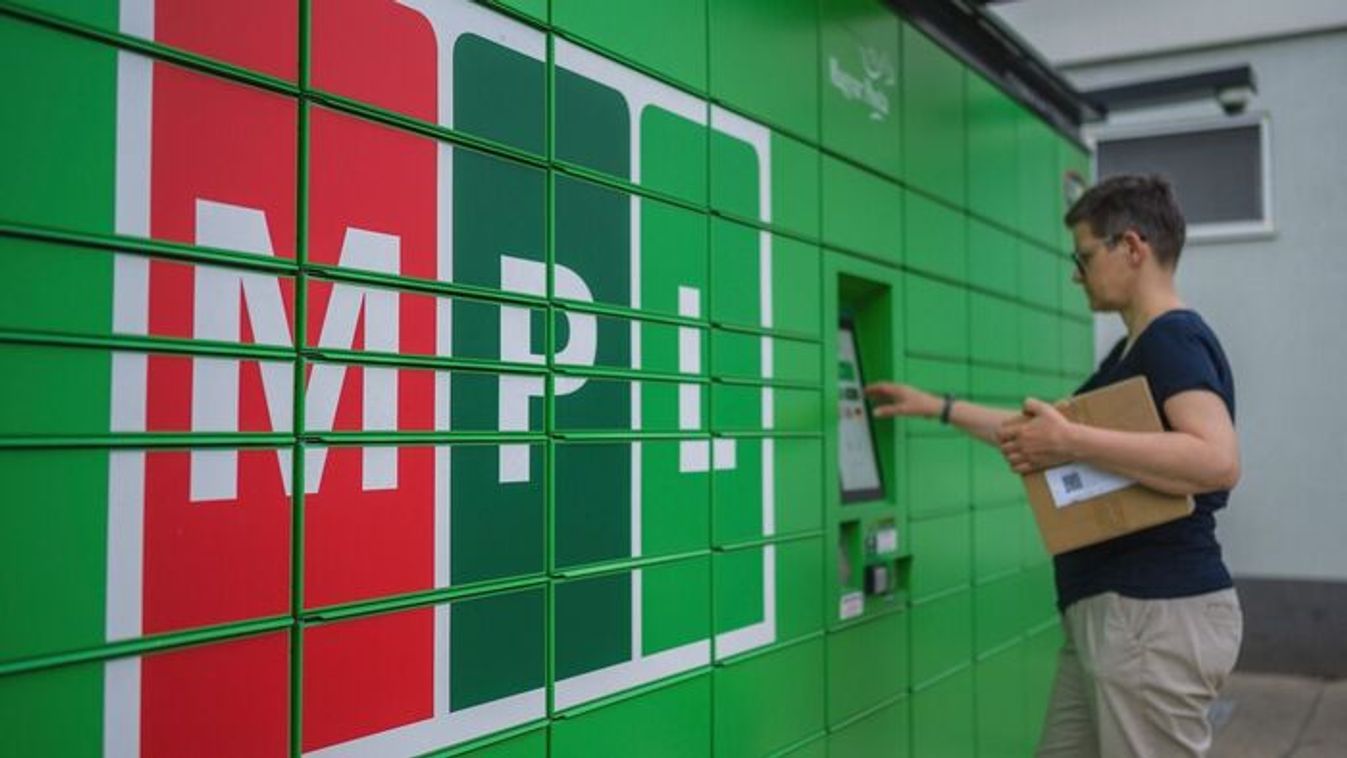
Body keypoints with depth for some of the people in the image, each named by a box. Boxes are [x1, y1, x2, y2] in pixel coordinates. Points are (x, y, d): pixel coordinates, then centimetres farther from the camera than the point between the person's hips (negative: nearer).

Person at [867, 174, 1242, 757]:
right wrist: (939, 408, 28)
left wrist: (1071, 442, -28)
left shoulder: (1173, 338, -13)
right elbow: (1041, 433, 27)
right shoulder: (1136, 349, 17)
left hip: (1158, 613, -10)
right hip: (1108, 611, 10)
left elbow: (1219, 461, -30)